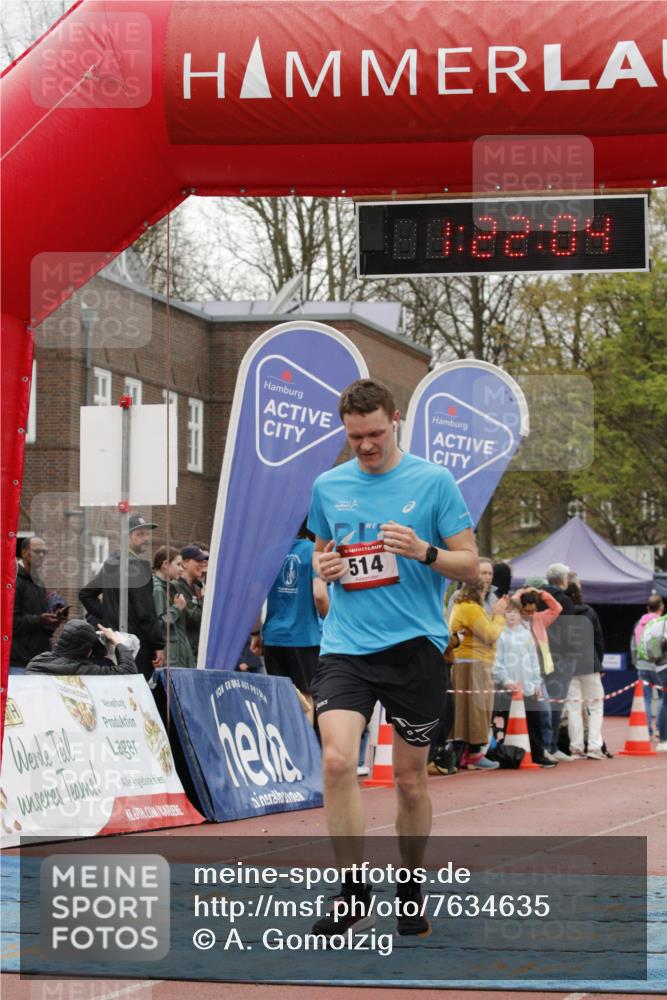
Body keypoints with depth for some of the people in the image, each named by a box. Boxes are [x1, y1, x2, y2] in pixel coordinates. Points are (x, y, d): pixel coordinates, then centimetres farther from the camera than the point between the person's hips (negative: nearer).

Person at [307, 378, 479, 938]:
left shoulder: (433, 481, -1)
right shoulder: (328, 487, 10)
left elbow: (470, 565, 1)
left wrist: (424, 551, -18)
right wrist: (325, 566, 1)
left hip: (414, 645, -2)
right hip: (345, 645, 2)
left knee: (411, 777, 6)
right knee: (337, 759, -18)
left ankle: (411, 892, 25)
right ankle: (354, 896, -10)